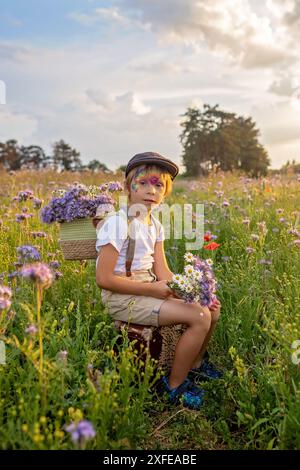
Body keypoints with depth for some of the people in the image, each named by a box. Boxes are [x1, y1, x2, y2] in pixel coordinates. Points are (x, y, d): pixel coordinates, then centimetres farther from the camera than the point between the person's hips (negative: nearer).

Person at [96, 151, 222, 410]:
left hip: (149, 288, 8)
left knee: (211, 309, 4)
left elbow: (163, 271, 3)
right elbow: (104, 279, -21)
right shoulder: (118, 224, -20)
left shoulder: (155, 224, 6)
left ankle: (195, 363, 32)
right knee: (200, 318, -17)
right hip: (123, 297, -8)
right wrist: (152, 289, -19)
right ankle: (175, 385, 5)